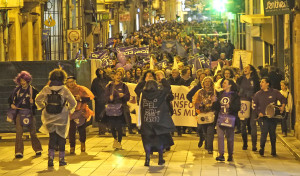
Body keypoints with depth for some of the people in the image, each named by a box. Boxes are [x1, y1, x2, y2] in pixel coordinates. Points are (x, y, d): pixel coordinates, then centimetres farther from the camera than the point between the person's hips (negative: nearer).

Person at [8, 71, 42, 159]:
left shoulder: (32, 90, 1)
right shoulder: (17, 90, 8)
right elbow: (10, 99, 17)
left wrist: (33, 102, -15)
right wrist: (11, 105, -2)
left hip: (30, 113, -1)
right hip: (19, 113, 2)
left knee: (33, 132, 6)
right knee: (19, 132, -5)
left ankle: (38, 150, 20)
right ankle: (18, 152, -2)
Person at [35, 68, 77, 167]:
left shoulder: (46, 89, -3)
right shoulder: (64, 89, -9)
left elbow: (37, 100, 5)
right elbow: (73, 102, -7)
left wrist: (43, 108, 14)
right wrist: (69, 110, 9)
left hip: (49, 118, 2)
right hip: (62, 118, -2)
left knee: (52, 138, 12)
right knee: (61, 138, 10)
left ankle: (50, 158, 1)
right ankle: (61, 159, 13)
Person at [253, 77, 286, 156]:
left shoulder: (274, 92, 4)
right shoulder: (258, 94, 6)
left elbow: (283, 99, 11)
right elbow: (254, 105, 9)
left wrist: (282, 107, -6)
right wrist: (258, 113, -5)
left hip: (273, 116, 1)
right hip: (263, 117, 0)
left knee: (273, 133, 7)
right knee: (264, 132, -14)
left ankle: (273, 150, 18)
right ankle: (262, 148, -3)